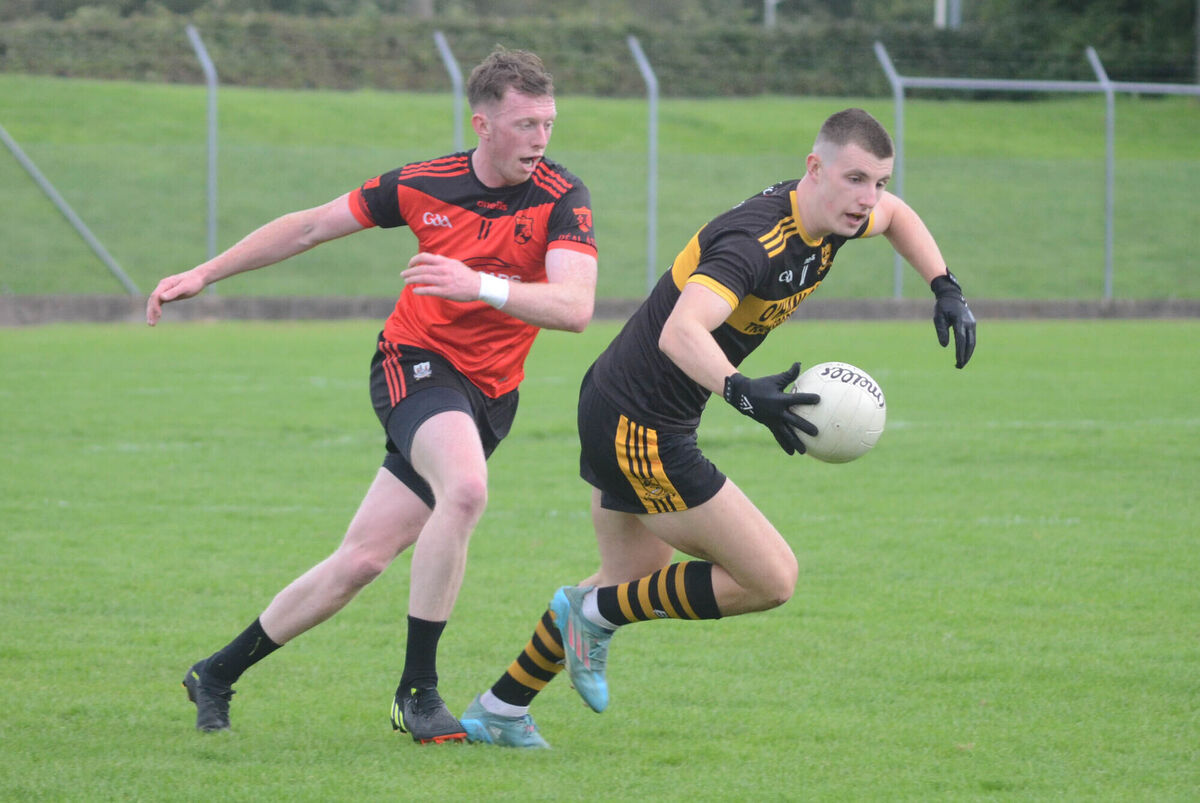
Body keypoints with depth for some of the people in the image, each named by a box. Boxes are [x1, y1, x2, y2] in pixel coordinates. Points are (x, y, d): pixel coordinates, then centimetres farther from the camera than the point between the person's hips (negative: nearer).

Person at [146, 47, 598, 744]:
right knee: (464, 491, -33)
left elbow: (576, 307, -26)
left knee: (362, 561, 1)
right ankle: (417, 690, -25)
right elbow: (311, 227, 7)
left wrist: (483, 286, -41)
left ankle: (218, 674, 20)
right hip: (415, 364, -2)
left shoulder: (562, 198, -12)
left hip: (487, 396, 2)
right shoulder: (422, 186, -7)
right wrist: (203, 274, 7)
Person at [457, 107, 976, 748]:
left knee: (635, 580, 27)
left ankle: (497, 712, 35)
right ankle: (597, 612, 7)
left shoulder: (828, 216, -1)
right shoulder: (756, 239, -29)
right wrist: (745, 393, -60)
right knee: (772, 579, -6)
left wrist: (946, 289, 12)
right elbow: (681, 333, -44)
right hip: (639, 428, -10)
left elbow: (895, 214, 24)